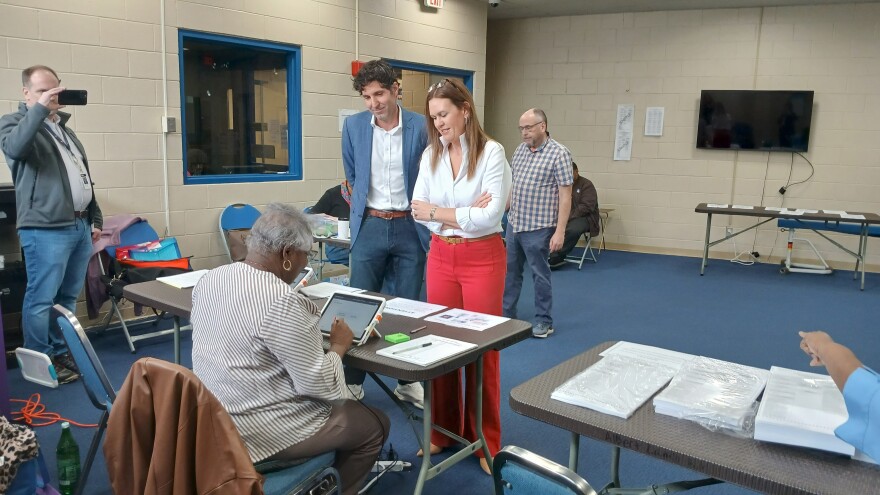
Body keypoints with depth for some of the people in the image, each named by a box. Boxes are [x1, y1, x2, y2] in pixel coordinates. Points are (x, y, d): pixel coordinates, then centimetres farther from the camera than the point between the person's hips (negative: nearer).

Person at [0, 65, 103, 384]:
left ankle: (61, 352, 24)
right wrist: (39, 108, -23)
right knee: (41, 299, -2)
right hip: (46, 230, -7)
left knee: (68, 297, 13)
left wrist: (95, 218, 19)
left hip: (80, 226, 7)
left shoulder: (64, 128, 21)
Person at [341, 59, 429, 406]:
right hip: (369, 226, 1)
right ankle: (352, 382, 19)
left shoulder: (421, 127, -6)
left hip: (409, 227, -1)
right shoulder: (354, 126, 1)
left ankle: (408, 380, 24)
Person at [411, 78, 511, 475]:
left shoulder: (492, 152, -10)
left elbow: (490, 216, -19)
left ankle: (485, 441, 21)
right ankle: (443, 430, 28)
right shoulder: (430, 155, 5)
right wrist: (463, 214, -15)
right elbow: (418, 210, -2)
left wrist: (436, 211, -13)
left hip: (483, 258, -4)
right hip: (440, 256, 5)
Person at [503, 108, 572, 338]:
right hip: (513, 223, 6)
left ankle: (544, 321, 19)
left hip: (538, 227, -6)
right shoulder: (520, 149, 8)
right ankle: (506, 314, 29)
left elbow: (565, 196, -14)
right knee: (510, 271, 15)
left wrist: (559, 231, -17)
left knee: (540, 275, 5)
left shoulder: (559, 154, -12)